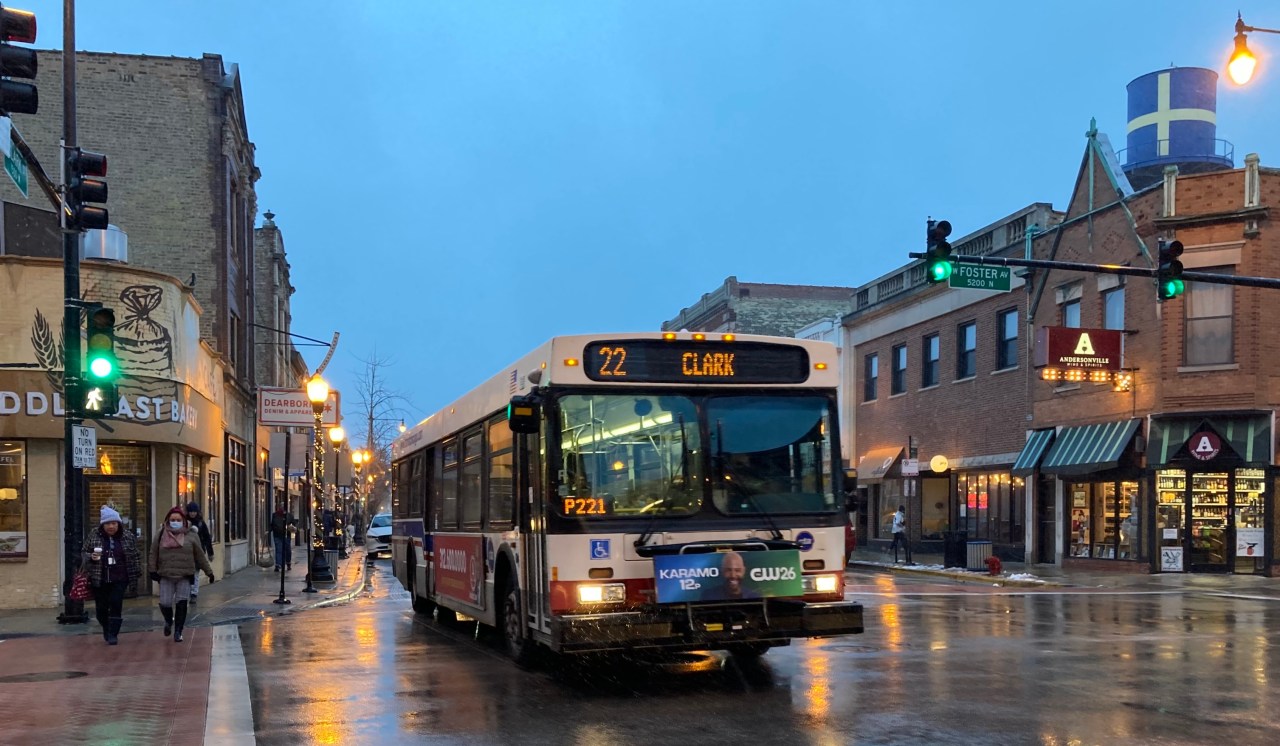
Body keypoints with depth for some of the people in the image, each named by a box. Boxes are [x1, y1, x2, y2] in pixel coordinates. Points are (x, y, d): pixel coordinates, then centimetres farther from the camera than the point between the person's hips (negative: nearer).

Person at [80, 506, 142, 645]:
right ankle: (107, 630, 33)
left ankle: (113, 634, -1)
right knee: (101, 608, 9)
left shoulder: (128, 537, 1)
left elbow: (135, 556, 8)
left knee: (116, 606, -9)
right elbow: (83, 553, 7)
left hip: (119, 580, -1)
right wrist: (91, 557, -14)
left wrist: (136, 573, 7)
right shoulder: (93, 537, 0)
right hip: (99, 580, 1)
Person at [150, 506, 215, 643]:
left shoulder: (190, 536, 6)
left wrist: (208, 572, 10)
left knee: (181, 603, -5)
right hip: (166, 576, 0)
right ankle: (169, 621, 30)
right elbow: (153, 554, 8)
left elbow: (200, 555, 9)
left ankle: (178, 631, 7)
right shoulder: (161, 535, 7)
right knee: (165, 603, -3)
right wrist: (152, 570, -1)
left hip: (184, 576, 0)